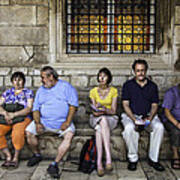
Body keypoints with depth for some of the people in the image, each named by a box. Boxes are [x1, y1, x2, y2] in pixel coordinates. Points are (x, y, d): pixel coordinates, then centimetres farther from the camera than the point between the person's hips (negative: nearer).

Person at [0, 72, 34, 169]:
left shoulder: (28, 92, 7)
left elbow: (29, 108, -6)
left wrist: (13, 114, -19)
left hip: (23, 118, -3)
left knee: (17, 133, -35)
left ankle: (16, 157, -14)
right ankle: (8, 156, -11)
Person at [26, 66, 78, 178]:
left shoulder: (65, 86, 2)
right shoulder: (41, 90, 14)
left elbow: (73, 105, -6)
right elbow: (36, 108, 8)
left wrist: (67, 122, -17)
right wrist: (37, 123, -10)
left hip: (62, 122, -3)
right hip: (44, 121, 4)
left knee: (70, 134, -31)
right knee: (29, 132, -18)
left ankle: (54, 165, -29)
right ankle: (37, 155, 9)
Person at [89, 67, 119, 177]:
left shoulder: (113, 91, 3)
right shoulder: (93, 91, 6)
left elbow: (113, 111, -5)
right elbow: (94, 111, 0)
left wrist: (104, 110, -25)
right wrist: (96, 112, -22)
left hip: (110, 118, -1)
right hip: (96, 118, 1)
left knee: (99, 129, -36)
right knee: (102, 119, -37)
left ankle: (99, 162, -46)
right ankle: (108, 158, -45)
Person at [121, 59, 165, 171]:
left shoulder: (153, 86, 9)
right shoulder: (128, 85, 3)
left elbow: (154, 105, 5)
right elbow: (126, 105, -4)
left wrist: (149, 119, -16)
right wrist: (134, 120, -20)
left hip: (148, 116, 2)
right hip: (131, 115, -2)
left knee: (159, 127, -28)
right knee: (129, 128, -35)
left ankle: (153, 159, -15)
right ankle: (133, 159, -18)